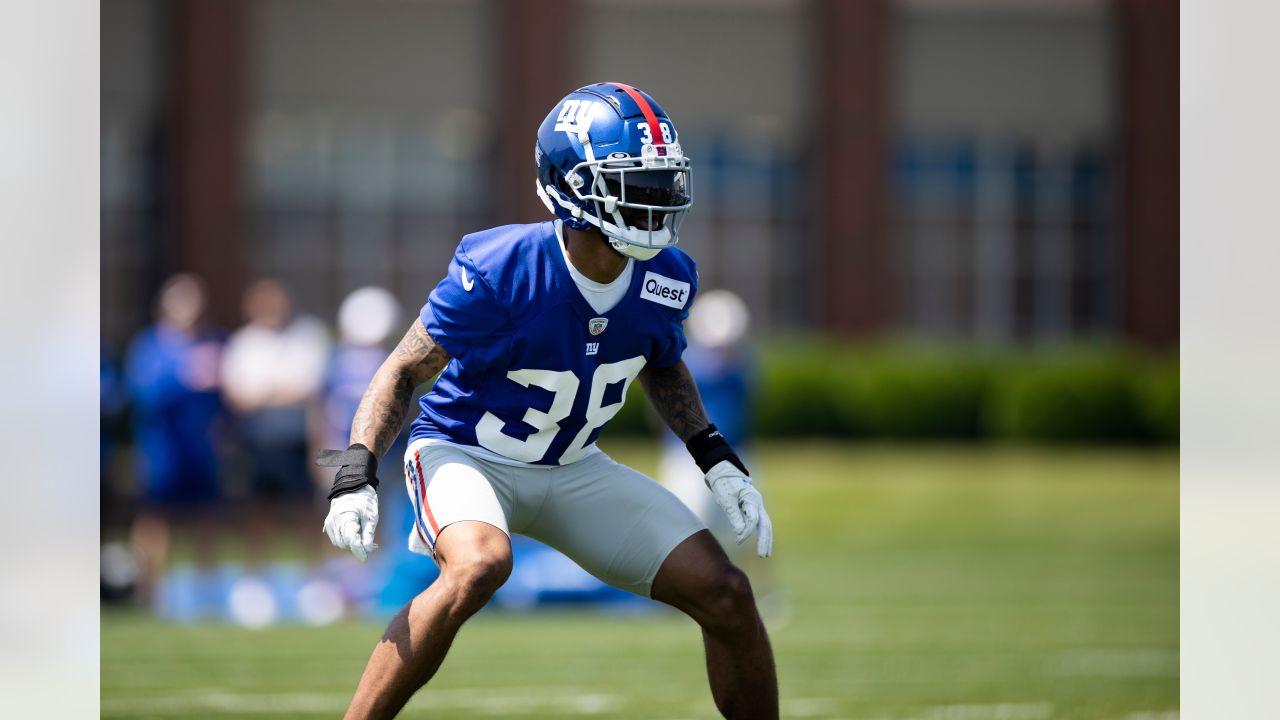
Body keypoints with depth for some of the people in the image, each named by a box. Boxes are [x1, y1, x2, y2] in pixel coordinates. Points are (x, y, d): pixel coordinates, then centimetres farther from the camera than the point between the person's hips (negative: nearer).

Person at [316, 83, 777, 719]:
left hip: (571, 469, 6)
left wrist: (716, 461, 3)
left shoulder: (666, 280, -10)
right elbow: (403, 373, -17)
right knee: (479, 565, -39)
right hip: (464, 452, -6)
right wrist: (356, 476, -29)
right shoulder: (501, 270, -27)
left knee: (725, 595, -5)